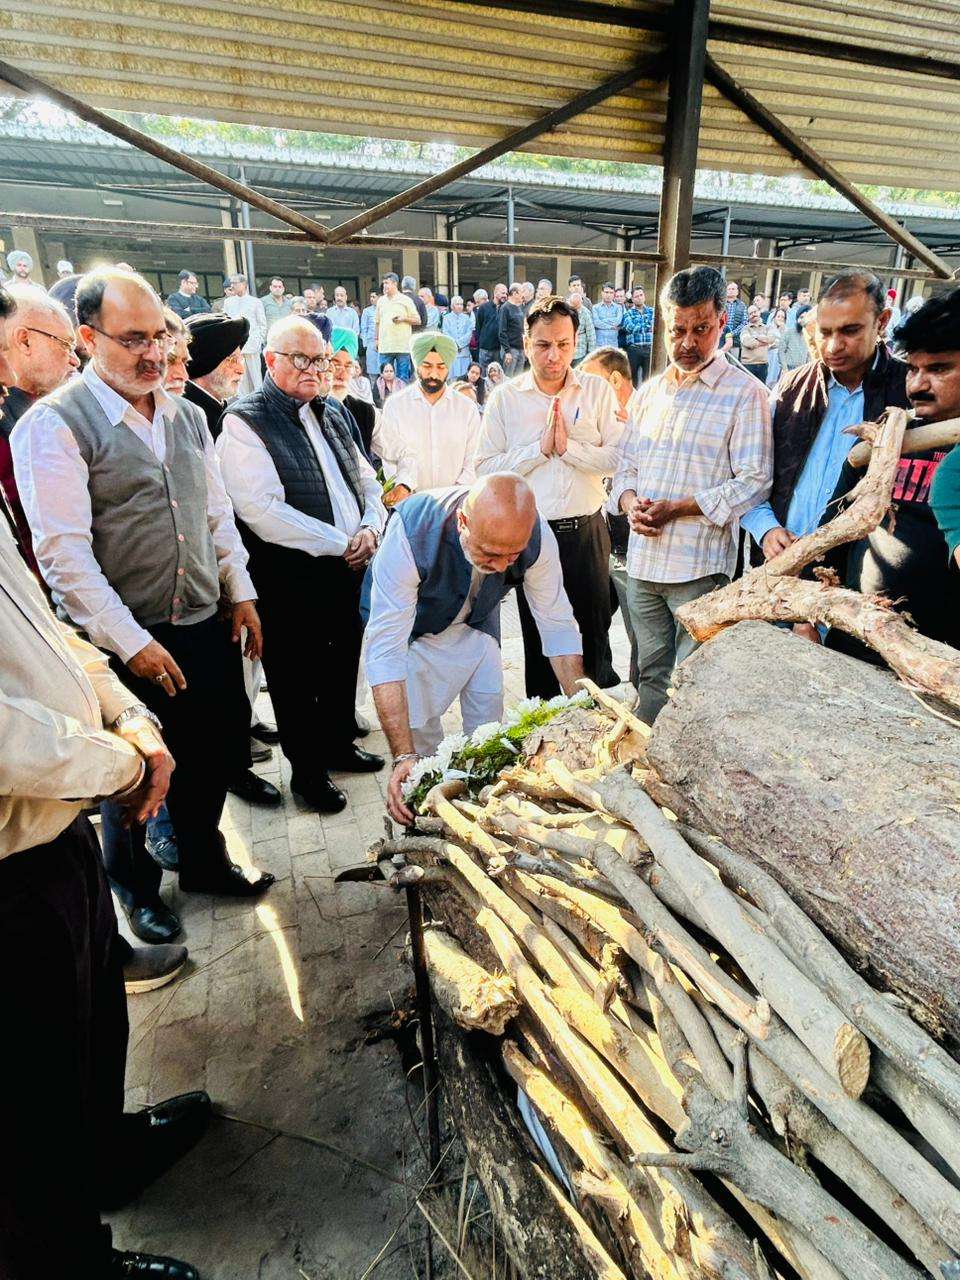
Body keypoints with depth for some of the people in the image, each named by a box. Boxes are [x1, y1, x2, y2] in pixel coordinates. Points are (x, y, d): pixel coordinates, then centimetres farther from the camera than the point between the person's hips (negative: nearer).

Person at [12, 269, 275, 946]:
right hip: (127, 643, -5)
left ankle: (204, 858, 43)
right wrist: (132, 643, -18)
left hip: (207, 624, 6)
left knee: (222, 747, 16)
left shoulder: (186, 415, 9)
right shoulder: (54, 424, -12)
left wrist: (242, 593, 8)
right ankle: (136, 884, 39)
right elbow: (63, 552, -17)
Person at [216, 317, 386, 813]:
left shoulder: (332, 412, 13)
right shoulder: (245, 421, -11)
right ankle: (307, 770, 26)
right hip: (293, 577, -7)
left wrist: (370, 529, -5)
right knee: (298, 677, 8)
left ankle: (339, 743, 42)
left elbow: (366, 480, 16)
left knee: (343, 663, 20)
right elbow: (261, 510, -21)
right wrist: (339, 544, -18)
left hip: (351, 567, 7)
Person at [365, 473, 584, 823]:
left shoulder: (536, 534, -31)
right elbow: (385, 649, -42)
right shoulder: (412, 530, -42)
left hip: (477, 624, 3)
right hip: (412, 629, -2)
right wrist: (403, 756, -46)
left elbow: (557, 624, -19)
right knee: (420, 739, -6)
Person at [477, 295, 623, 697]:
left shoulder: (597, 389, 1)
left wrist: (568, 445, -17)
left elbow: (619, 459, -7)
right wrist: (540, 447, -14)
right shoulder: (505, 397, 0)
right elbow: (485, 468, -8)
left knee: (594, 630, 12)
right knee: (538, 636, 12)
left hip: (586, 531, 1)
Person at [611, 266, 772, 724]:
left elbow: (754, 482, -11)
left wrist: (677, 509, -18)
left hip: (700, 566, -6)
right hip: (643, 563, 6)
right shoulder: (649, 392, 14)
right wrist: (629, 501, -6)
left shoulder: (745, 393, -5)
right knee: (652, 673, 17)